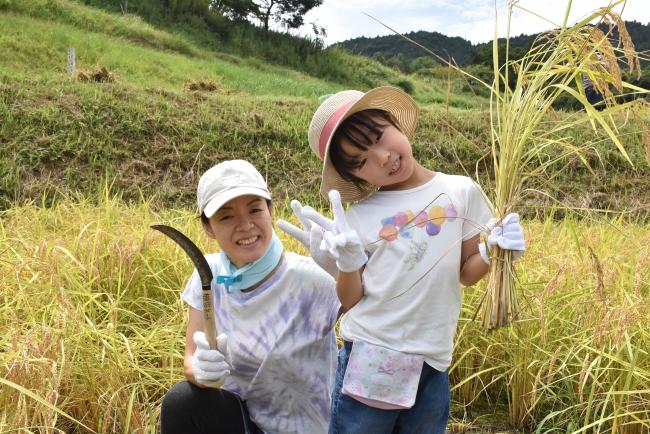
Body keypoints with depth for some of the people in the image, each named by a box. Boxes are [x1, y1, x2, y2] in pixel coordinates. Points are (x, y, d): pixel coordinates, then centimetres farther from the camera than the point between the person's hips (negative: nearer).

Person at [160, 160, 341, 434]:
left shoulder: (309, 281, -20)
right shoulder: (209, 274, -6)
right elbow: (191, 360, -5)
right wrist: (203, 372, -29)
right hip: (238, 410, 4)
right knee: (181, 401, -22)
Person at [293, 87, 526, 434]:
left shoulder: (461, 192, -1)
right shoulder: (358, 217, -4)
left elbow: (466, 274, 9)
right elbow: (350, 302, -1)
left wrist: (492, 251, -10)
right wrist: (348, 262, -18)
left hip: (432, 365, 2)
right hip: (369, 362, -1)